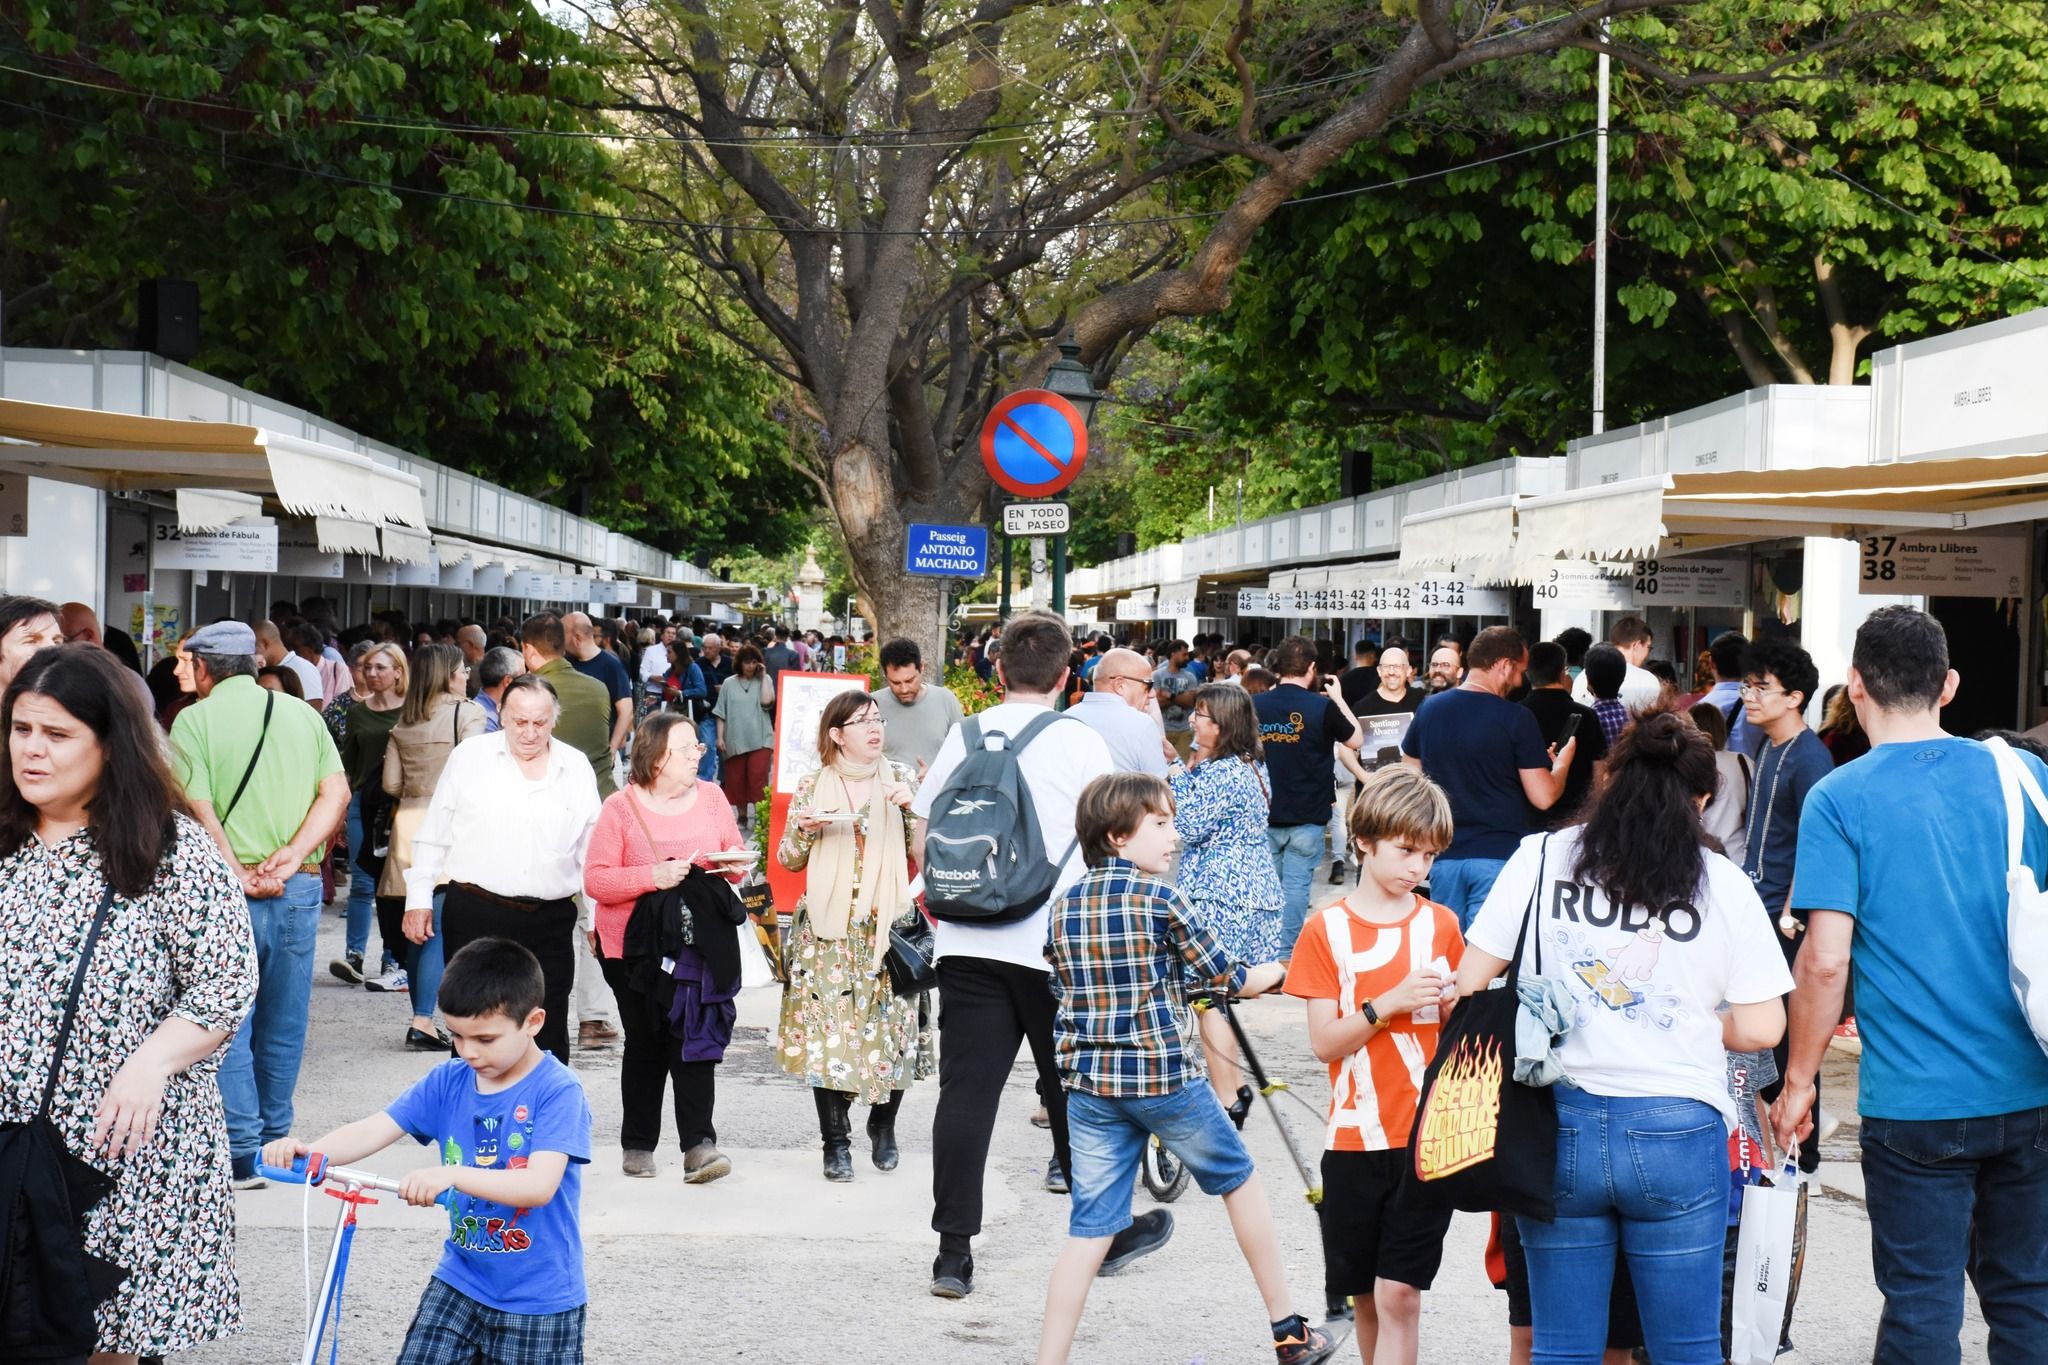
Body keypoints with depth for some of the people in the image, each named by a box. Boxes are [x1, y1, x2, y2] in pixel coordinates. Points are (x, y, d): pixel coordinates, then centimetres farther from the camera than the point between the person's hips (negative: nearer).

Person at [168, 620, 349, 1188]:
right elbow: (336, 792, -1)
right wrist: (290, 858, -7)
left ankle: (242, 1155, 0)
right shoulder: (303, 715, 9)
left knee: (227, 1023, 2)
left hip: (231, 891, -4)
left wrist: (240, 875, -12)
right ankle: (275, 1142, 22)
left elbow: (200, 810, -14)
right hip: (300, 886, 4)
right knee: (284, 1023, 13)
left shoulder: (195, 719, -4)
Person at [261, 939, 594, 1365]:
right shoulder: (449, 1082, 0)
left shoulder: (558, 1092, -17)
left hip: (538, 1301, -5)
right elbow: (375, 1129, -8)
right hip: (459, 1282, 5)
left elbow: (541, 1185, -29)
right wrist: (306, 1150, -27)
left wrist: (452, 1175, -42)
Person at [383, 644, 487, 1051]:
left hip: (408, 822, 6)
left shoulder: (403, 721, 10)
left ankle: (423, 1021, 17)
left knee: (417, 928, 12)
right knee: (439, 928, -6)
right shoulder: (468, 712, -6)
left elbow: (390, 784, 10)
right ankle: (422, 1022, -13)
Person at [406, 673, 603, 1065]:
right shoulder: (469, 757, 2)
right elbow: (433, 835, 6)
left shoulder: (577, 768, 7)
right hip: (476, 916, -2)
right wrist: (419, 898, 3)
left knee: (548, 1038, 6)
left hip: (550, 924, 2)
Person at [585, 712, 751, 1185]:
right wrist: (652, 876, -24)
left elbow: (737, 858, 15)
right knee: (646, 1045, 7)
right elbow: (595, 880, -11)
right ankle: (637, 1145, 20)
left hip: (697, 942, 2)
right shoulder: (621, 807, -6)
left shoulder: (711, 797, 6)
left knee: (695, 1039, -9)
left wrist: (731, 864, -8)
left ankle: (698, 1145, -12)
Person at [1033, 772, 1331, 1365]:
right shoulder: (1159, 897, -9)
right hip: (1163, 1077, -4)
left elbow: (1061, 999, 13)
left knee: (1090, 1228, 5)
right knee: (1240, 1181, 17)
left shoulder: (1065, 906, 8)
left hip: (1088, 1084, 4)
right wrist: (1280, 971, 16)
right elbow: (1229, 978, -2)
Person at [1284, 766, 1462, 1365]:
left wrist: (1453, 1004, -12)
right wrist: (1388, 1004, -19)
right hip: (1355, 1137, 0)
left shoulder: (1441, 925, 5)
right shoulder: (1327, 930, -1)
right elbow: (1324, 1043, -6)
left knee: (1399, 1293, -7)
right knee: (1363, 1294, 10)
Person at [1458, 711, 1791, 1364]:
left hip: (1559, 1123, 1)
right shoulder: (1723, 883, 0)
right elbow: (1761, 1028, -1)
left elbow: (1468, 984, 2)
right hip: (1677, 1132, -1)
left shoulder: (1540, 858, 2)